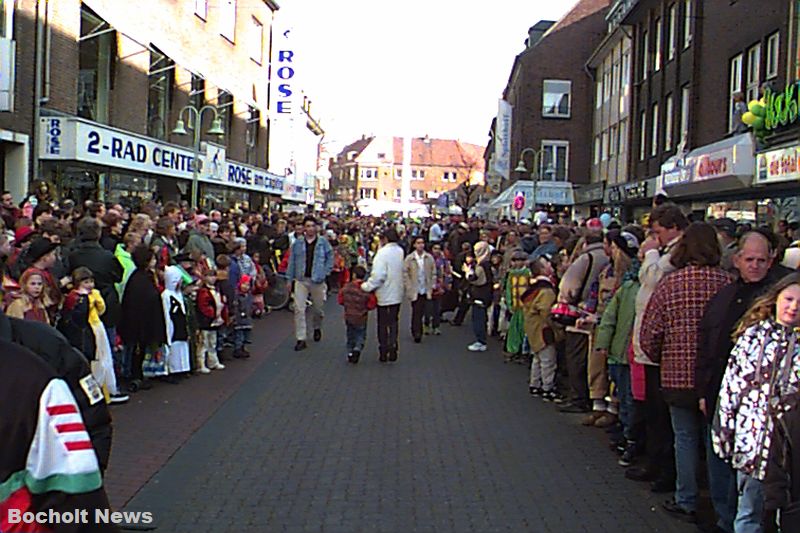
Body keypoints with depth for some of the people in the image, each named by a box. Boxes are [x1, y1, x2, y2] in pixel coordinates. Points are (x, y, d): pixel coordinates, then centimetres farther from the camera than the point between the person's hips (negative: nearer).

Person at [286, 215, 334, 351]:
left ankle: (317, 328, 45)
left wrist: (325, 272, -6)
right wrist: (290, 279, 4)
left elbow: (330, 258, 5)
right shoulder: (297, 243, 2)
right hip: (301, 280, 1)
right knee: (299, 309, -7)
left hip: (318, 280, 0)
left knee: (317, 308, 14)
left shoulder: (323, 242, -2)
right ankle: (301, 339, -3)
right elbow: (292, 261, 7)